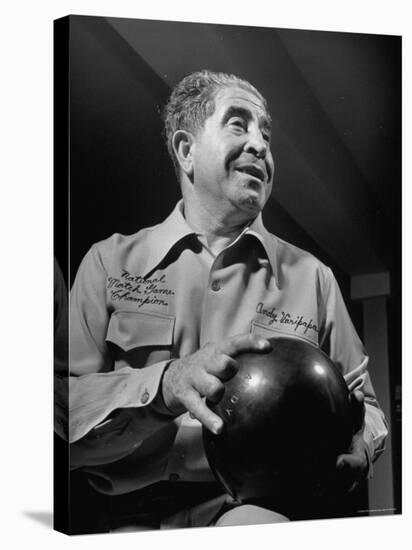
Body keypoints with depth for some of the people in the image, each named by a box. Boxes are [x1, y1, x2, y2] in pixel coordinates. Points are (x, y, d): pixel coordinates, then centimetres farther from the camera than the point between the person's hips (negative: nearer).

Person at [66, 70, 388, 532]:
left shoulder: (310, 276, 13)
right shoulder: (110, 262, 8)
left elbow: (363, 406, 18)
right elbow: (66, 408, -2)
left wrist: (357, 452, -6)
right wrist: (163, 386, -21)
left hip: (258, 511, -1)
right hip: (136, 515, 1)